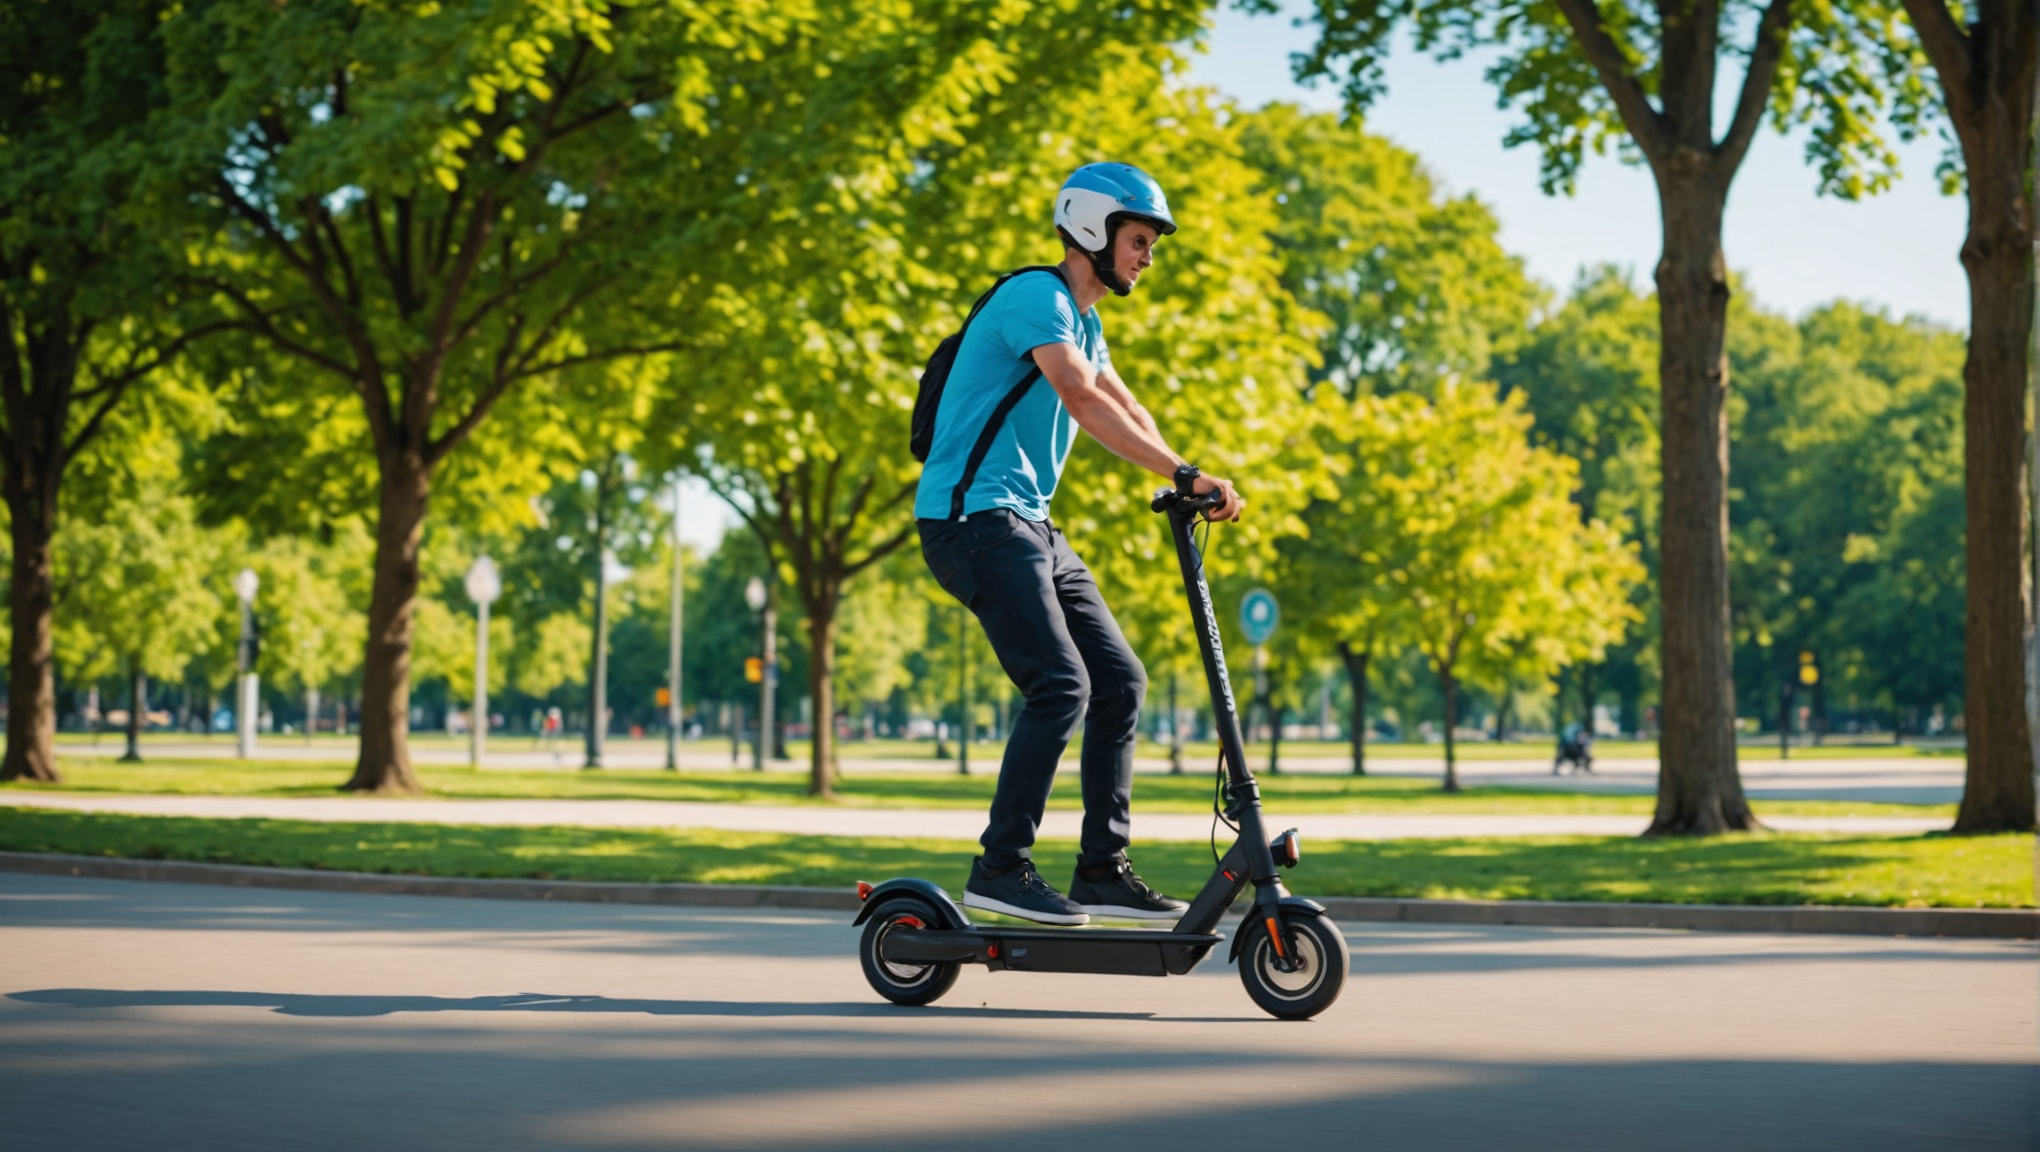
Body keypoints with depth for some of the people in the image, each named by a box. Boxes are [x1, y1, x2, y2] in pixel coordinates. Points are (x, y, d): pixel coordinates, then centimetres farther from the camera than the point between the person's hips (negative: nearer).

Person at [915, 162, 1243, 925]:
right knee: (1060, 686, -18)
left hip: (1029, 524, 10)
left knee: (1119, 682, 5)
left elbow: (1128, 412, 17)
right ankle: (1001, 868, -11)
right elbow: (1084, 403, -26)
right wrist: (1185, 473, -30)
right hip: (974, 518, -10)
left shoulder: (1082, 320, 20)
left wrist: (1185, 484, -2)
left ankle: (1103, 869, 9)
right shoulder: (1036, 297, -13)